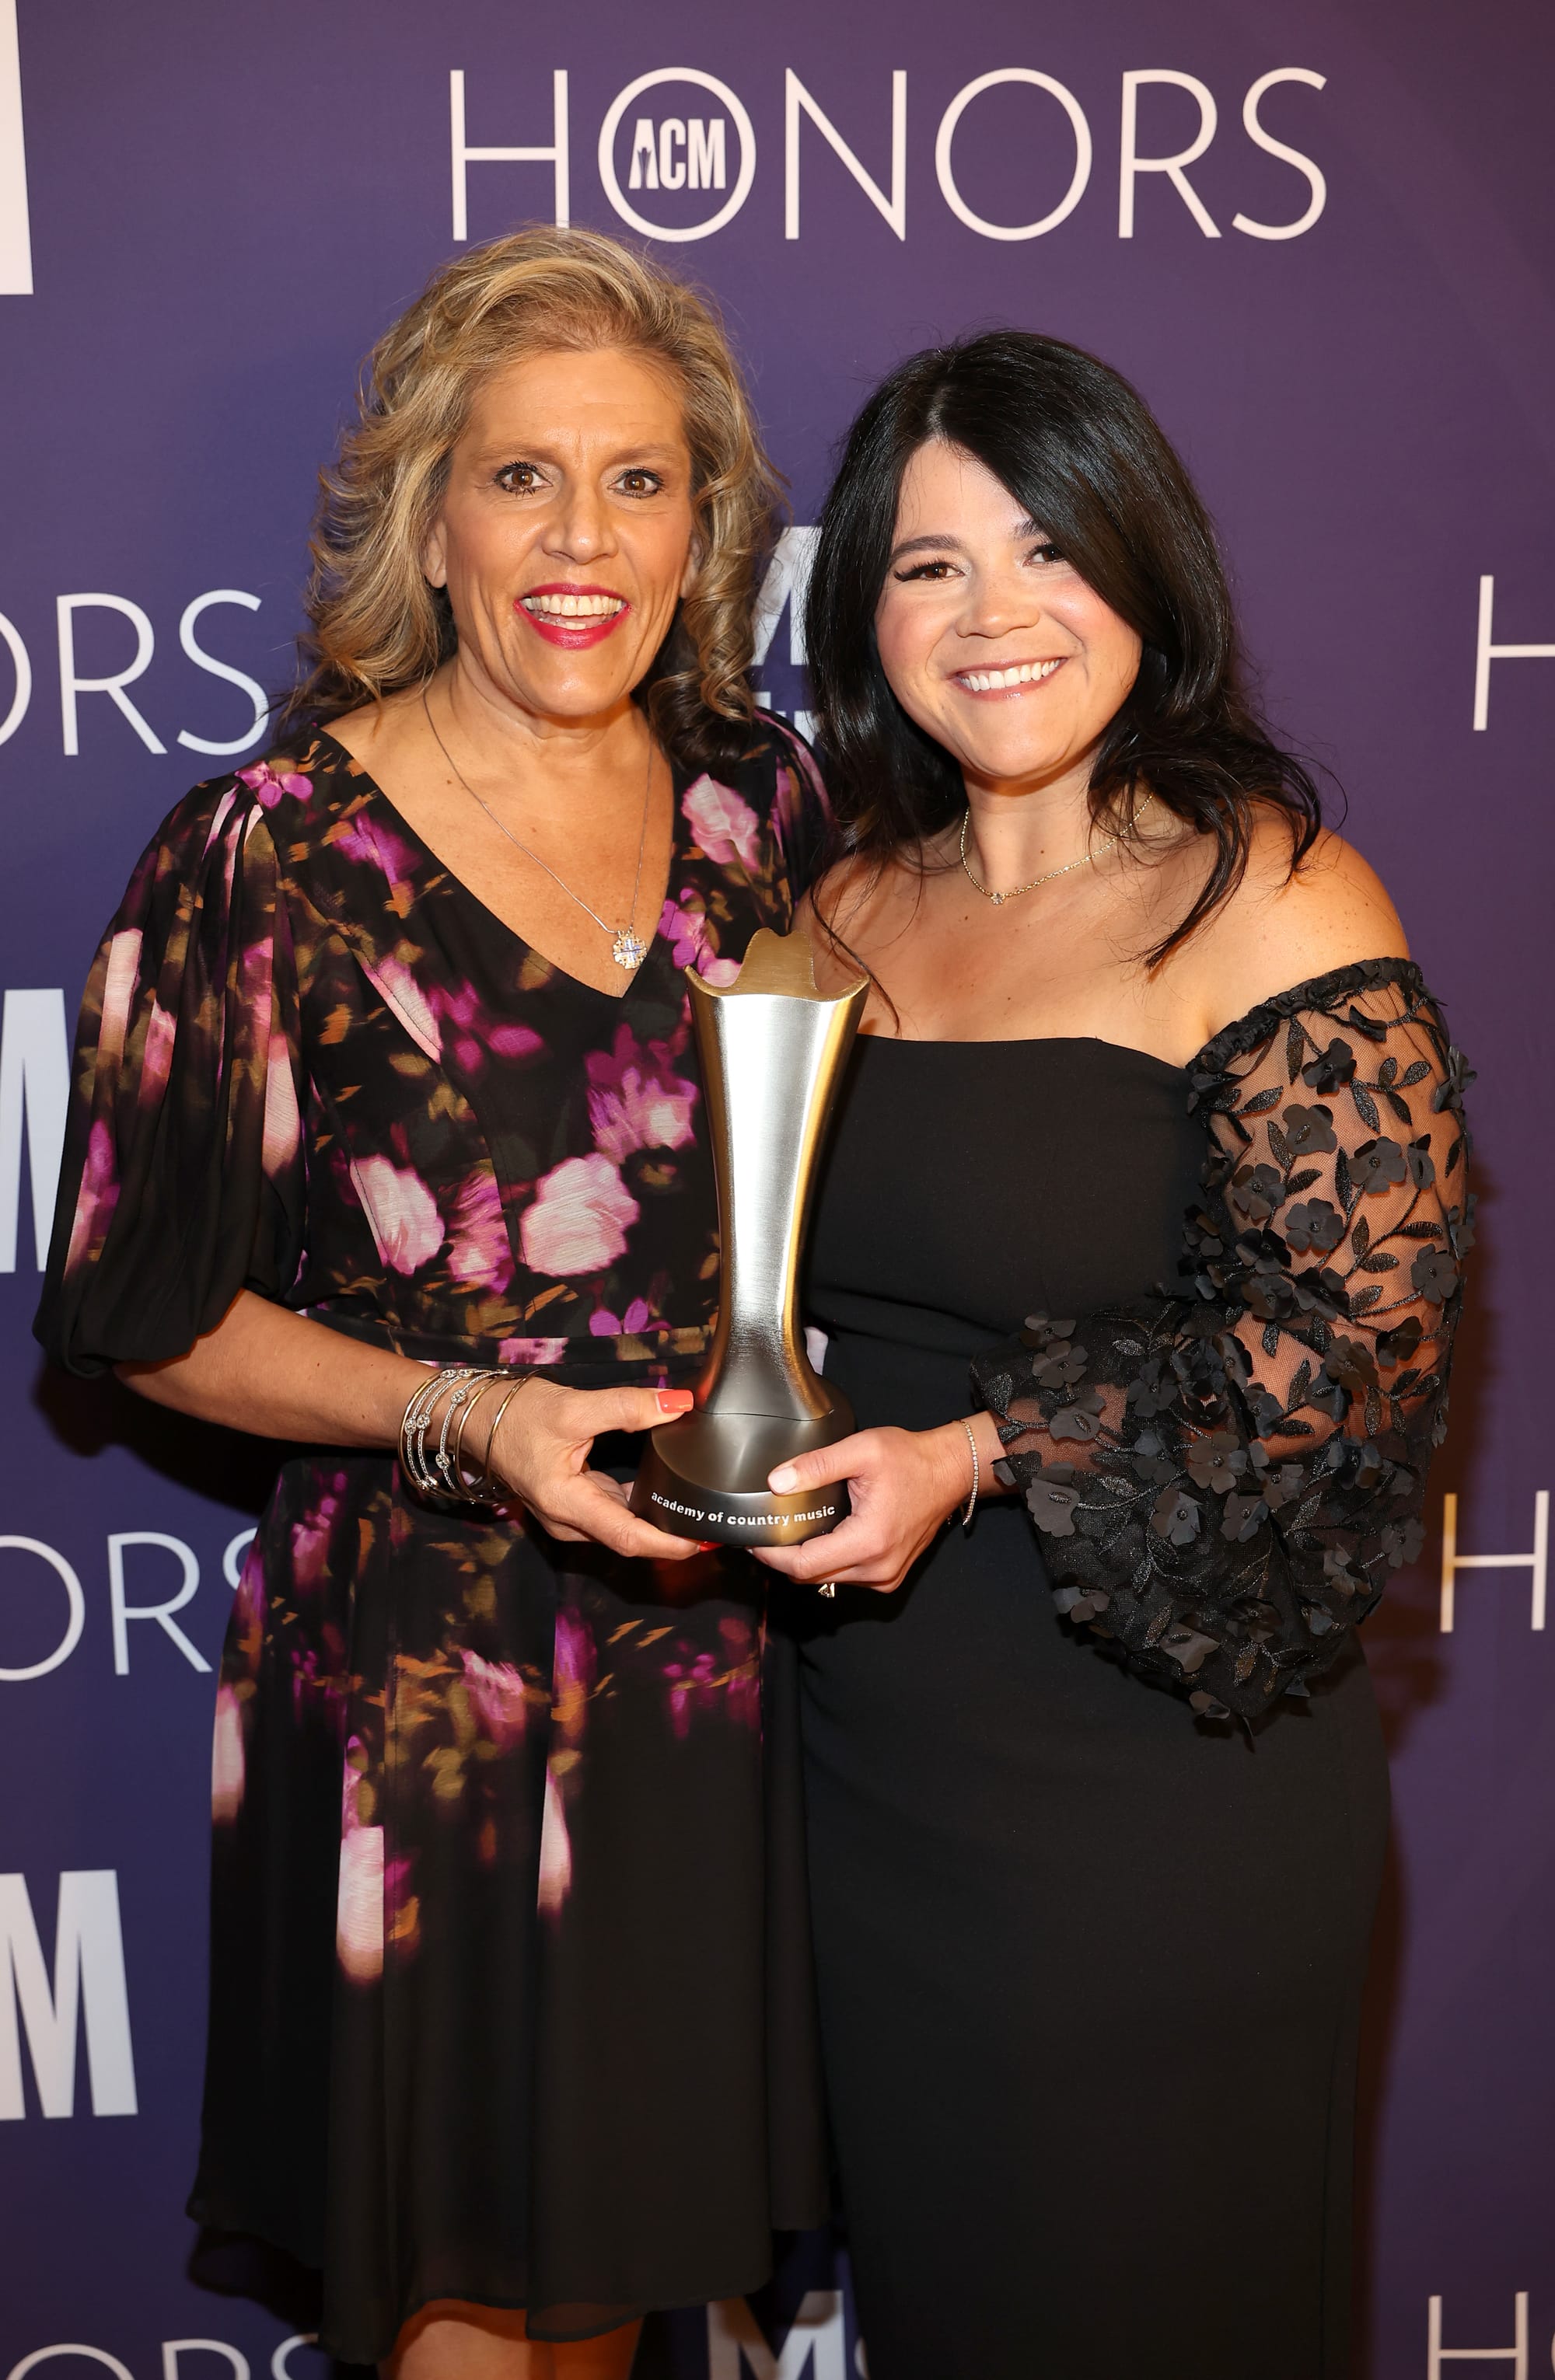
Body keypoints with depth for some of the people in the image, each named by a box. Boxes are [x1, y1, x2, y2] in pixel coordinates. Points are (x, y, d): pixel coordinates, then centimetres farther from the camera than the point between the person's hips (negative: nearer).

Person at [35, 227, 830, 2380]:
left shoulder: (763, 800, 1)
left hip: (718, 1636, 4)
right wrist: (470, 1422, -20)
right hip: (421, 1687, -4)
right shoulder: (270, 857, -13)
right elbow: (147, 1311, -8)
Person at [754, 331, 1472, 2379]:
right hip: (874, 1744, 6)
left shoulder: (1269, 900, -11)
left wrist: (979, 1459, -20)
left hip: (1155, 1756, -5)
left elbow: (1352, 1328, -16)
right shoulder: (856, 901, 7)